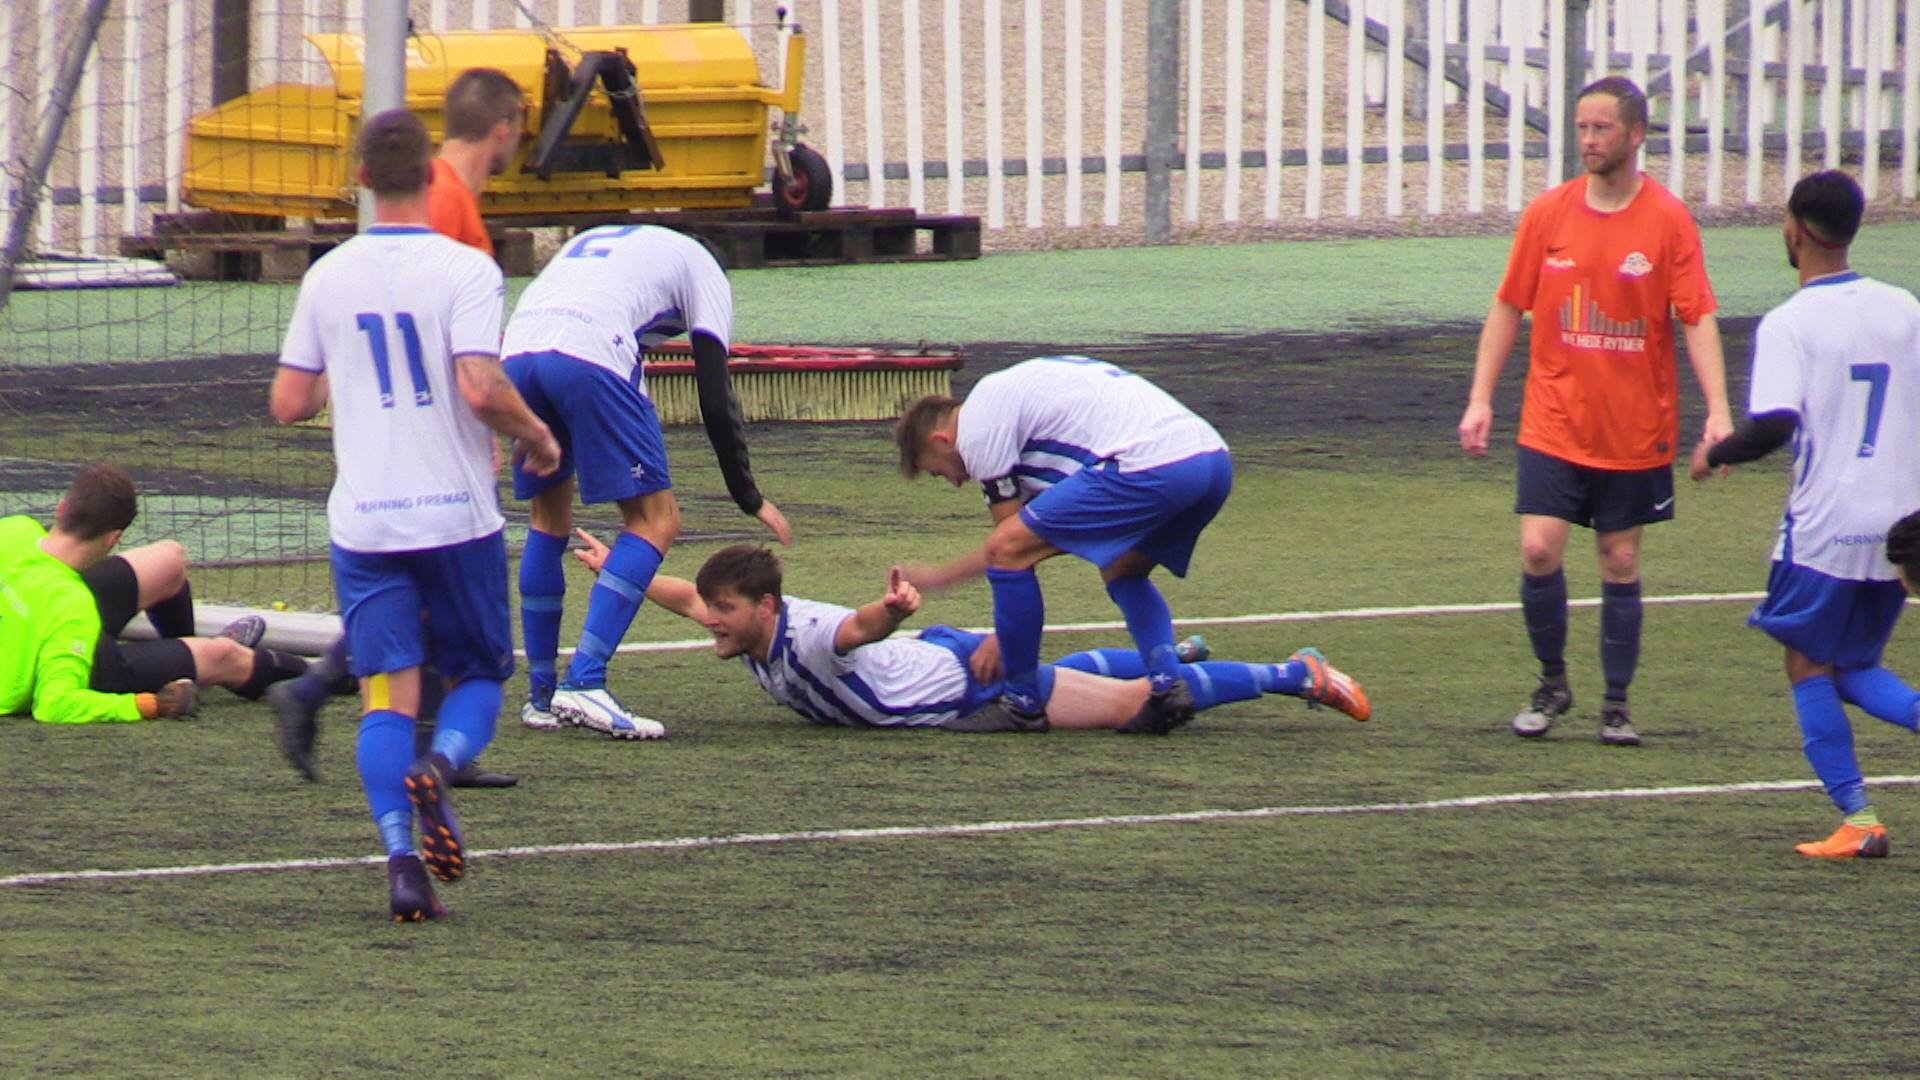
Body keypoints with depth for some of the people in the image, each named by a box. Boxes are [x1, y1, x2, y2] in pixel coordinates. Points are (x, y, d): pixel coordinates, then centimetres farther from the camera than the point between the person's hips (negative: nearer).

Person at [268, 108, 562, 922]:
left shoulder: (328, 276, 4)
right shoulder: (464, 270, -8)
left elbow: (289, 404, 8)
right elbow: (482, 389, -19)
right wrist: (538, 437, 0)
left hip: (363, 520, 2)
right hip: (458, 516, -2)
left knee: (387, 693, 2)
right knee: (479, 673, 14)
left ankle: (401, 856, -15)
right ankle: (439, 767, -18)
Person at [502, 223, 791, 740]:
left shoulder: (593, 240, 41)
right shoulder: (703, 270, 24)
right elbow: (716, 401, 15)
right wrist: (750, 499, 21)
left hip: (516, 350, 6)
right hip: (590, 358, -6)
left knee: (548, 519, 23)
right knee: (655, 521, 4)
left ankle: (543, 698, 23)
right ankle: (584, 683, -9)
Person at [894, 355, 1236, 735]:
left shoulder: (977, 428, 5)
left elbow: (1010, 541, 7)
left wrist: (1002, 639, 17)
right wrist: (939, 576, 46)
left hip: (1148, 466, -10)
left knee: (1008, 550, -1)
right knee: (1123, 572, 33)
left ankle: (1022, 703, 8)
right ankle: (1168, 686, 11)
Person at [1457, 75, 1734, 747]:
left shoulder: (1668, 220, -5)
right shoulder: (1548, 214, 1)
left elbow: (1698, 318, -8)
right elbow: (1509, 308, 7)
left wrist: (1718, 411, -19)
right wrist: (1480, 400, 2)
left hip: (1636, 432, -1)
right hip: (1554, 427, 1)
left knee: (1620, 564, 5)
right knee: (1539, 551, -9)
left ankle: (1616, 706, 17)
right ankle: (1552, 685, 11)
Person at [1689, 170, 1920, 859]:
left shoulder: (1788, 324, -12)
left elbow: (1775, 423, -23)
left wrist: (1715, 453, -4)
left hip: (1823, 525, -5)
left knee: (1809, 665, 11)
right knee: (1857, 670, 18)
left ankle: (1857, 819, 2)